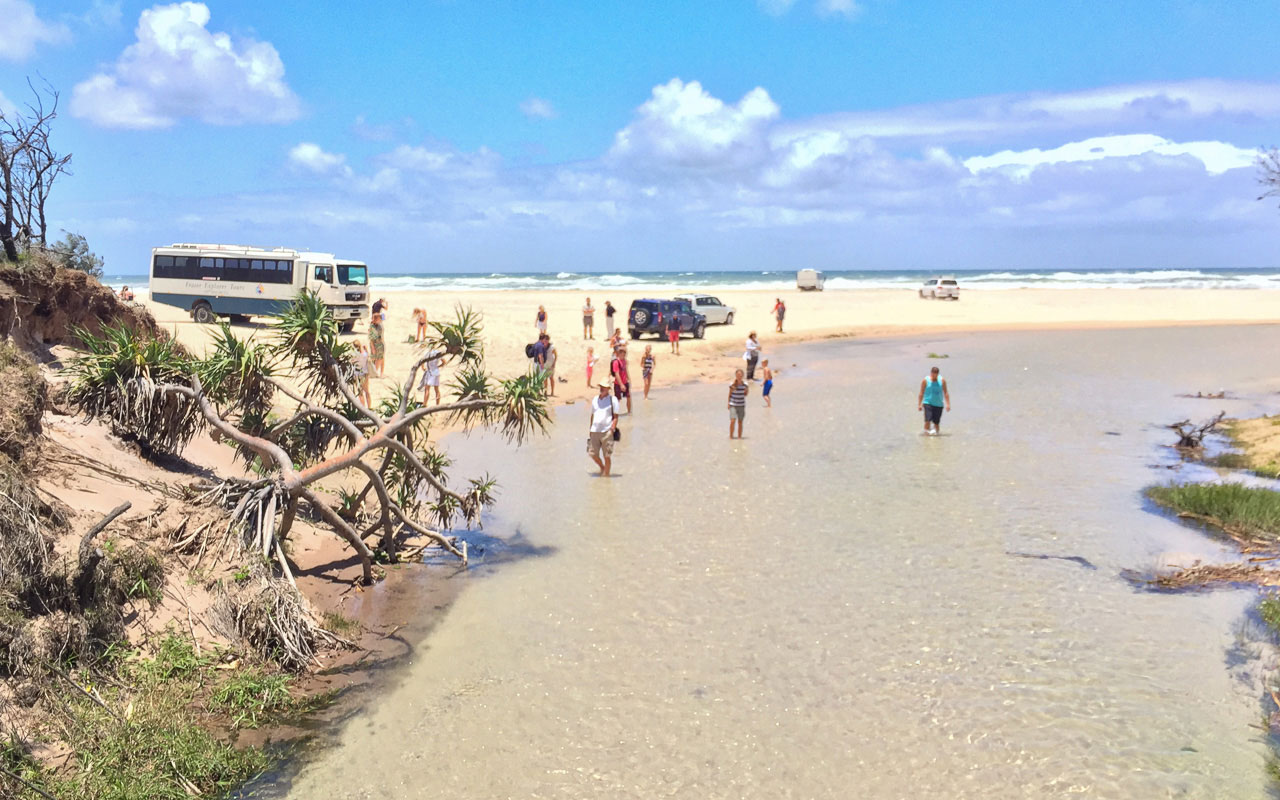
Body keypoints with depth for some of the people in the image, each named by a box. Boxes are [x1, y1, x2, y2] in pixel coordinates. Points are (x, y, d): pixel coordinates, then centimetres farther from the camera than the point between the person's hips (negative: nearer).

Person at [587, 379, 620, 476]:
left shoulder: (613, 400, -1)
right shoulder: (595, 399, 14)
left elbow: (615, 417, -3)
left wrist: (612, 429, -14)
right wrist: (590, 429, 17)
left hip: (606, 432, -5)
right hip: (594, 431, 5)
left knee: (607, 456, -2)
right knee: (592, 453, 5)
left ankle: (606, 475, 9)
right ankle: (602, 467, 31)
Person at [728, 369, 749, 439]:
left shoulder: (745, 384, -2)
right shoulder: (732, 384, -8)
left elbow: (745, 394, 11)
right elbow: (729, 394, 3)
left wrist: (747, 390, -9)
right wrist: (728, 404, 2)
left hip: (741, 405, 2)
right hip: (733, 405, -2)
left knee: (740, 422, 7)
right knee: (732, 421, -13)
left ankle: (739, 436, 18)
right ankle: (731, 436, 0)